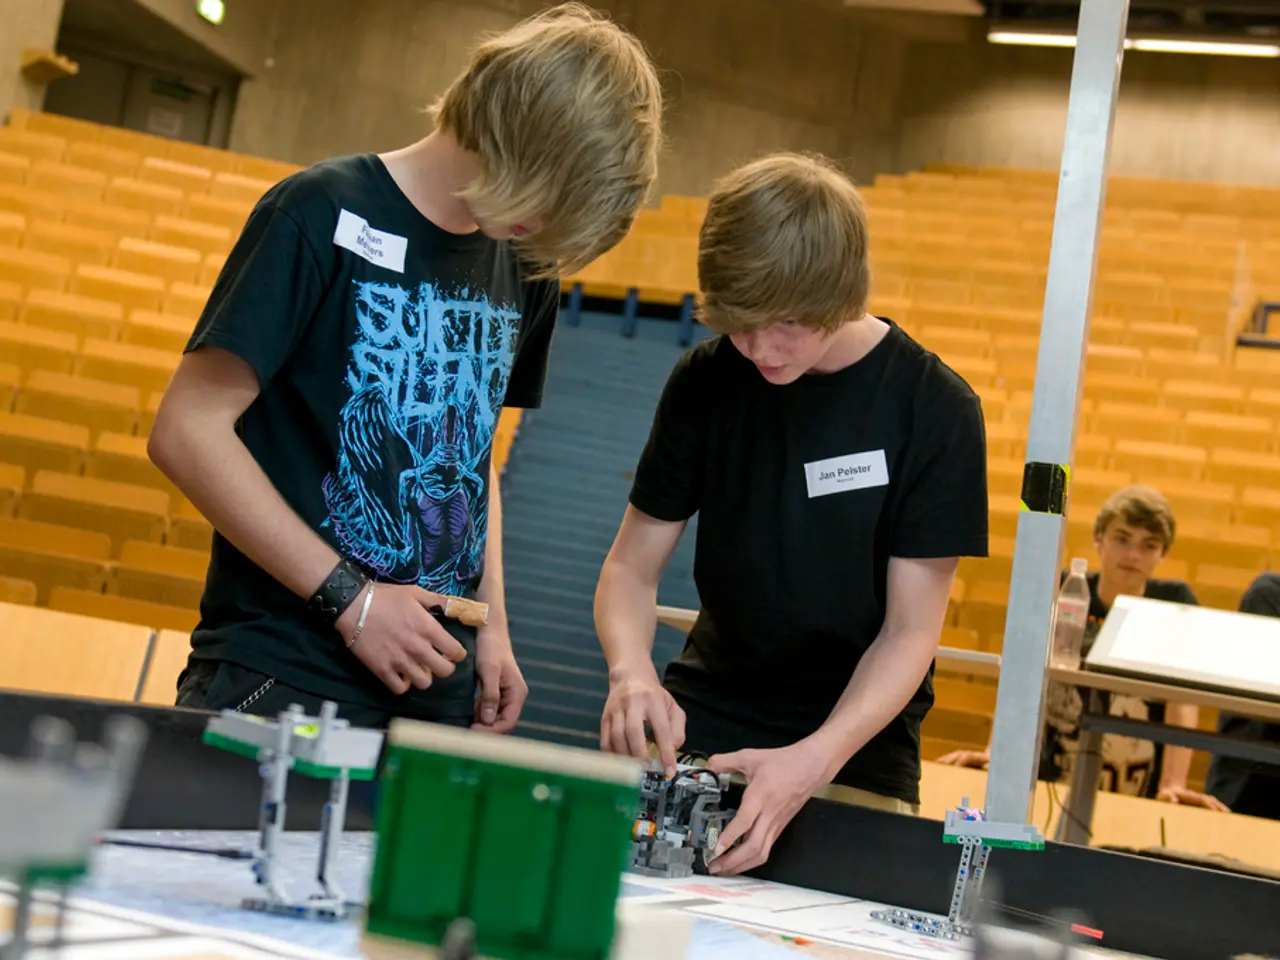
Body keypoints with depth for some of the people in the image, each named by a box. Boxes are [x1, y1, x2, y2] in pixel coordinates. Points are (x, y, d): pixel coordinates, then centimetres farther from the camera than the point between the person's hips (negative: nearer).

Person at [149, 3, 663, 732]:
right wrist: (349, 599, -15)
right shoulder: (325, 215, -11)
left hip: (436, 684, 6)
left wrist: (493, 623, 7)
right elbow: (189, 432, -13)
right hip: (283, 675, -5)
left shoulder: (525, 268, 8)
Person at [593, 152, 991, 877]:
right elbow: (632, 566, 0)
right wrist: (632, 670, -22)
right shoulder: (708, 380, -5)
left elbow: (911, 630, -12)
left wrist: (815, 761, -28)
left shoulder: (935, 410, -12)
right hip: (700, 719, 2)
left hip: (854, 743, -2)